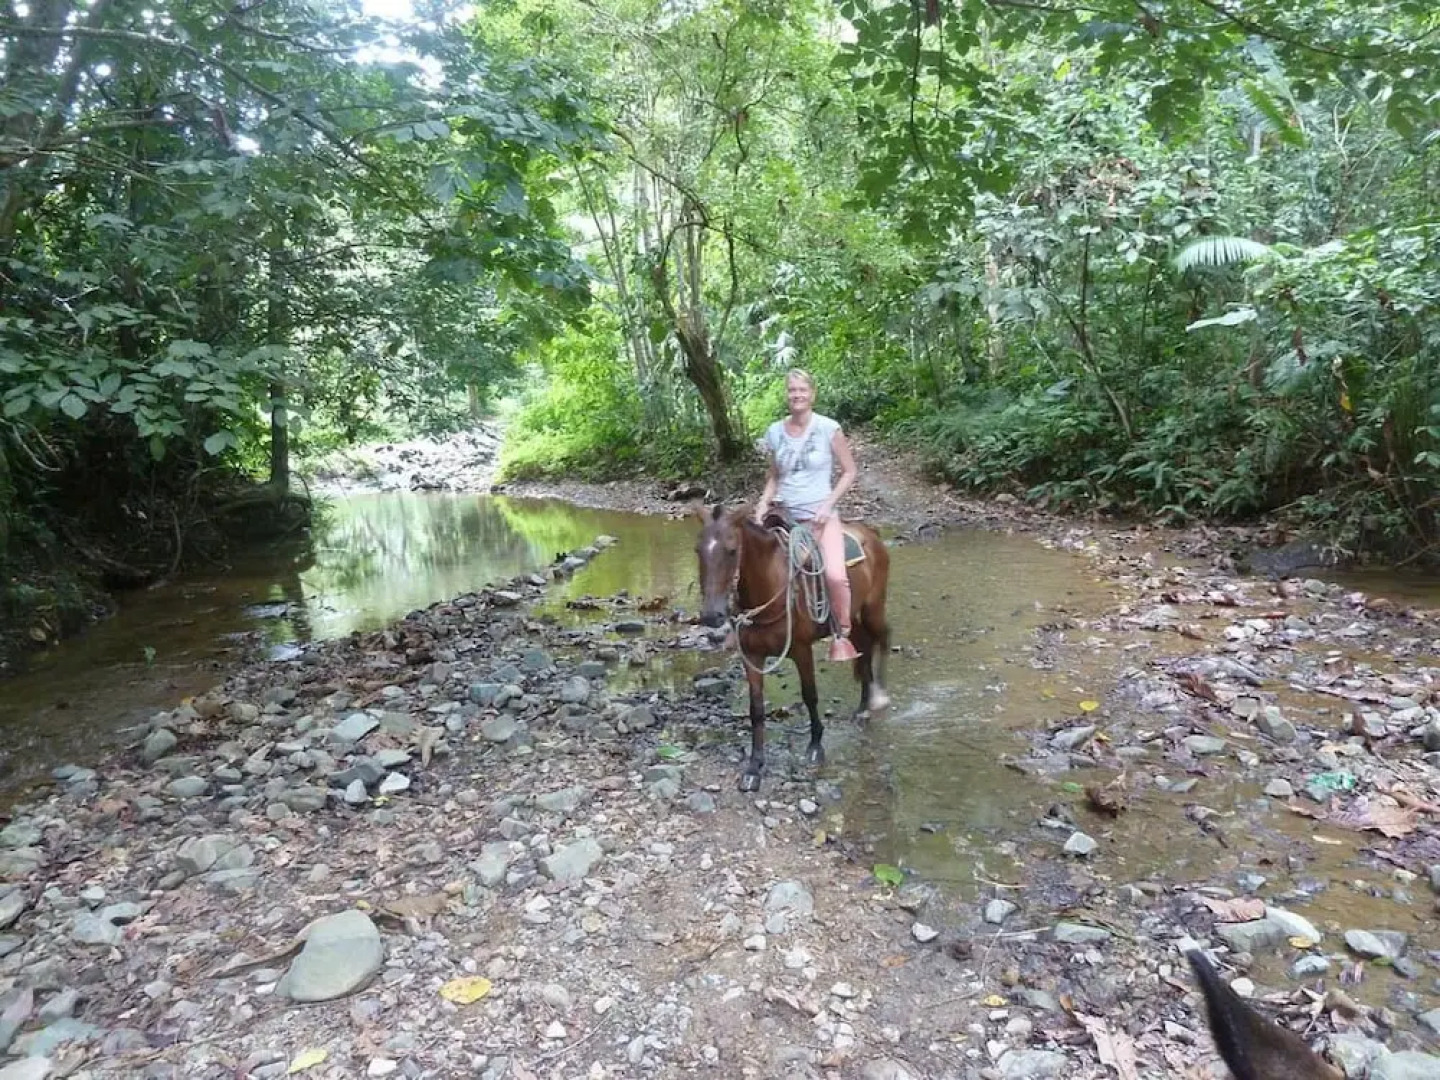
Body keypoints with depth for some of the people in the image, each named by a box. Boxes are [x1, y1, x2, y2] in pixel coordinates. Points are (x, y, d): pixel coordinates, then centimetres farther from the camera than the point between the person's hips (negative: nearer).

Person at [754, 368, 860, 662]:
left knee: (835, 575, -26)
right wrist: (764, 504, -1)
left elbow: (849, 472, 0)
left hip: (821, 515, -5)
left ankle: (842, 635, -2)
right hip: (785, 516, 5)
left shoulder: (828, 428, -5)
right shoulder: (775, 432, 5)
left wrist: (827, 505, -12)